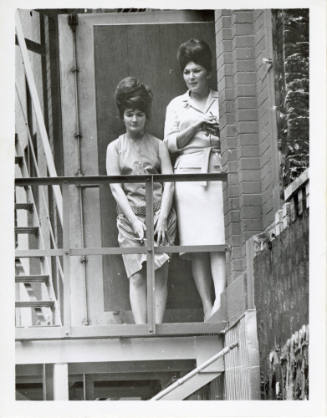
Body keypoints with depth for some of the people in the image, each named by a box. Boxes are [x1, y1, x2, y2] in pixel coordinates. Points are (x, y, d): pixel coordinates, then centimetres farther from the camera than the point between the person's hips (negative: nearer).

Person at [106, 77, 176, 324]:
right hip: (130, 218, -1)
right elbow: (115, 187, 1)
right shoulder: (115, 148, 9)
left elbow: (169, 183, 3)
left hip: (160, 216, 1)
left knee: (160, 276, -5)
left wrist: (162, 218, -10)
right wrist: (134, 220, -10)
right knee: (137, 278, -8)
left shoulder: (158, 145, 11)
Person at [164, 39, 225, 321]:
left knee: (218, 239, -15)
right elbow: (171, 144, 7)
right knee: (196, 244, -5)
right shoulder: (177, 105, 16)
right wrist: (196, 126, -8)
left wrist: (221, 131, -6)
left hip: (219, 171, -1)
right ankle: (207, 307, -5)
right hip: (189, 174, 1)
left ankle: (220, 299, -28)